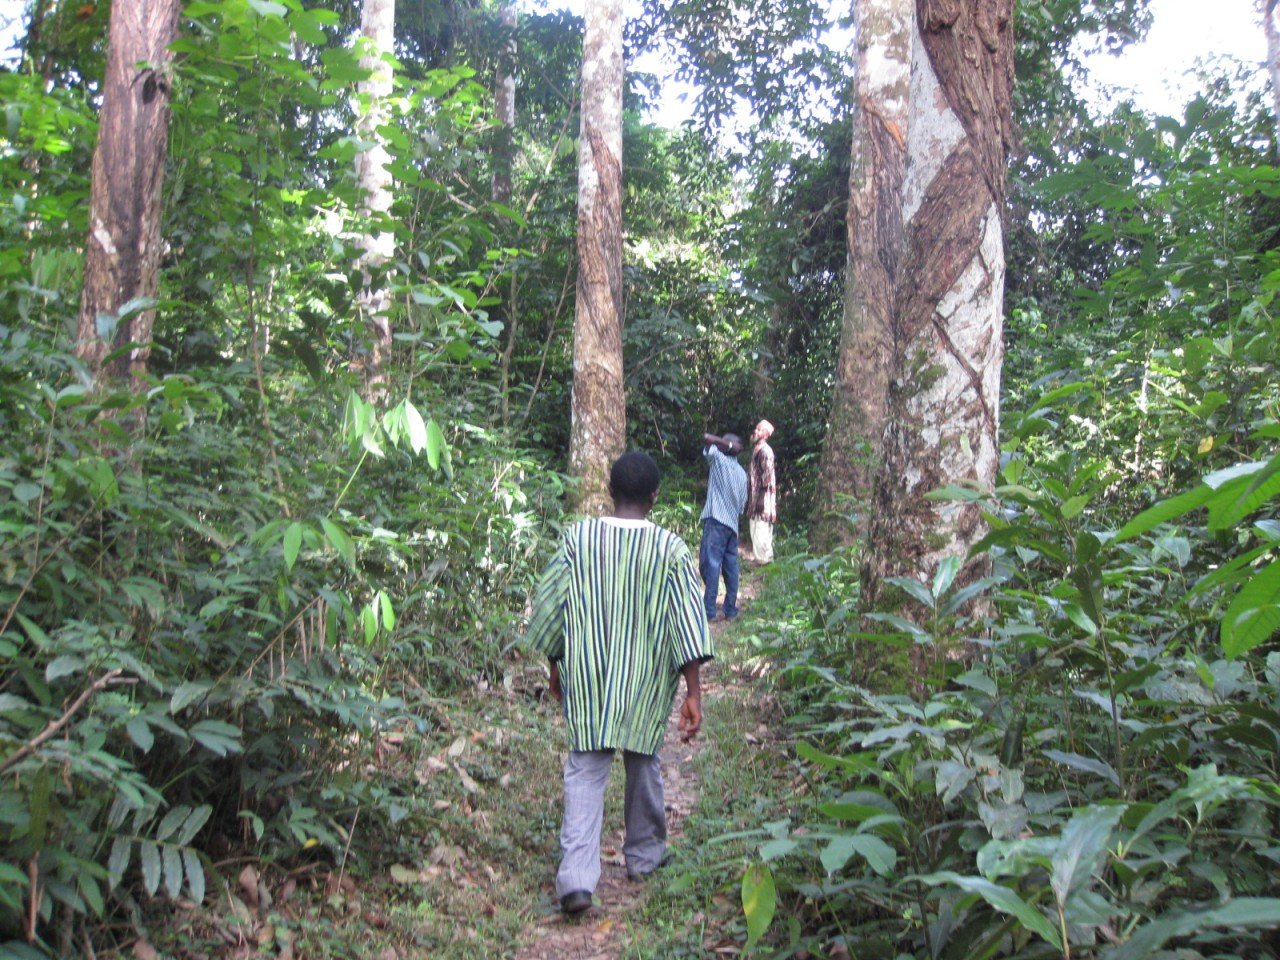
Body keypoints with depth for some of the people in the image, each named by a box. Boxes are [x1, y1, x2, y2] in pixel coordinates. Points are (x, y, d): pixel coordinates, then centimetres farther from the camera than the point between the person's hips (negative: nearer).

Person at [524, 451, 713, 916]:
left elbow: (549, 605, 1)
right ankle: (644, 855, 35)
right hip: (645, 683, 0)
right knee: (643, 764, 19)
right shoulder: (670, 548, -8)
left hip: (587, 677, 0)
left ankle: (576, 877, -8)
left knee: (585, 769, 3)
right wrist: (693, 692, -7)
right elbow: (687, 623, -11)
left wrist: (555, 665, 15)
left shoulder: (578, 537, -5)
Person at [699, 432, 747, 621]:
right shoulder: (742, 473, 15)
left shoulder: (719, 459, -4)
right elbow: (742, 503, 17)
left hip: (716, 521, -7)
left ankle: (709, 611, -12)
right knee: (731, 566, 9)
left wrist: (728, 445, 0)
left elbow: (707, 438, -8)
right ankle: (731, 611, 10)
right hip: (732, 524, 7)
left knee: (711, 564, -8)